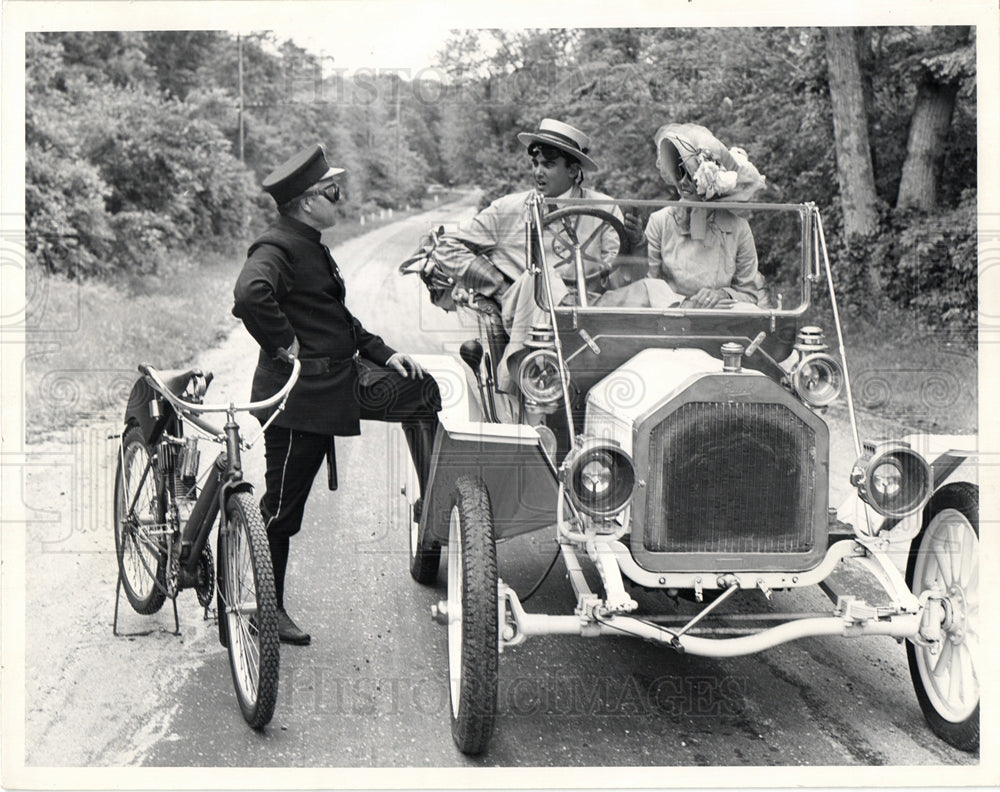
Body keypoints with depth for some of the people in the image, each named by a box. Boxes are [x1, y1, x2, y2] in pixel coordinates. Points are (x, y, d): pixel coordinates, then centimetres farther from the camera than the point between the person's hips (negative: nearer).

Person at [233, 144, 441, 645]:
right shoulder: (278, 247, -18)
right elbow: (250, 293, -40)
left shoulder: (311, 246, 13)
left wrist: (381, 352, 15)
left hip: (343, 377, 10)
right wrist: (283, 344, -26)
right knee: (282, 506, 1)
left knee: (420, 390, 13)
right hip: (300, 392, -10)